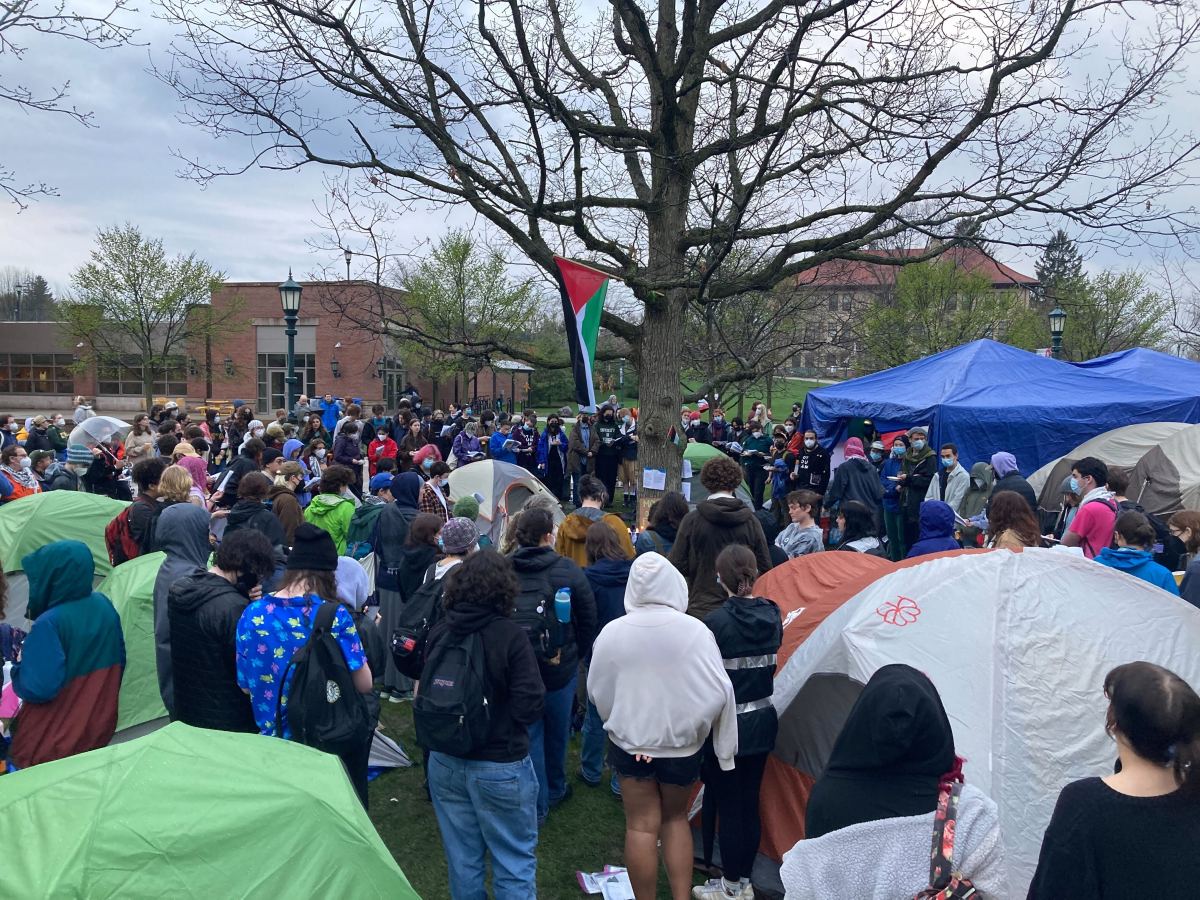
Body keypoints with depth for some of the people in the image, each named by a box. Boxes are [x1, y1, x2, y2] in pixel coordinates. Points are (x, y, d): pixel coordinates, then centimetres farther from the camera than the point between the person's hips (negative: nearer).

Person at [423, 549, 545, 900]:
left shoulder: (439, 632, -5)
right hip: (499, 768, -5)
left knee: (462, 861, 18)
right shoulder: (510, 635, -18)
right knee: (515, 864, 10)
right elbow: (530, 707, -19)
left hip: (445, 763, 5)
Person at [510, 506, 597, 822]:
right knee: (556, 733, 19)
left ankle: (537, 805, 15)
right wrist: (577, 654, 10)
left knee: (528, 735, 11)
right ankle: (555, 789, 39)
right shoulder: (567, 570, -14)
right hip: (559, 666, -1)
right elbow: (588, 619, -6)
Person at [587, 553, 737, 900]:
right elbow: (718, 691, -14)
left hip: (630, 743, 0)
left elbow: (596, 691, 0)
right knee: (676, 819, 21)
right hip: (682, 744, 0)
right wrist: (692, 727, 1)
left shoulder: (612, 631, -13)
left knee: (641, 825, 12)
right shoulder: (694, 630, -17)